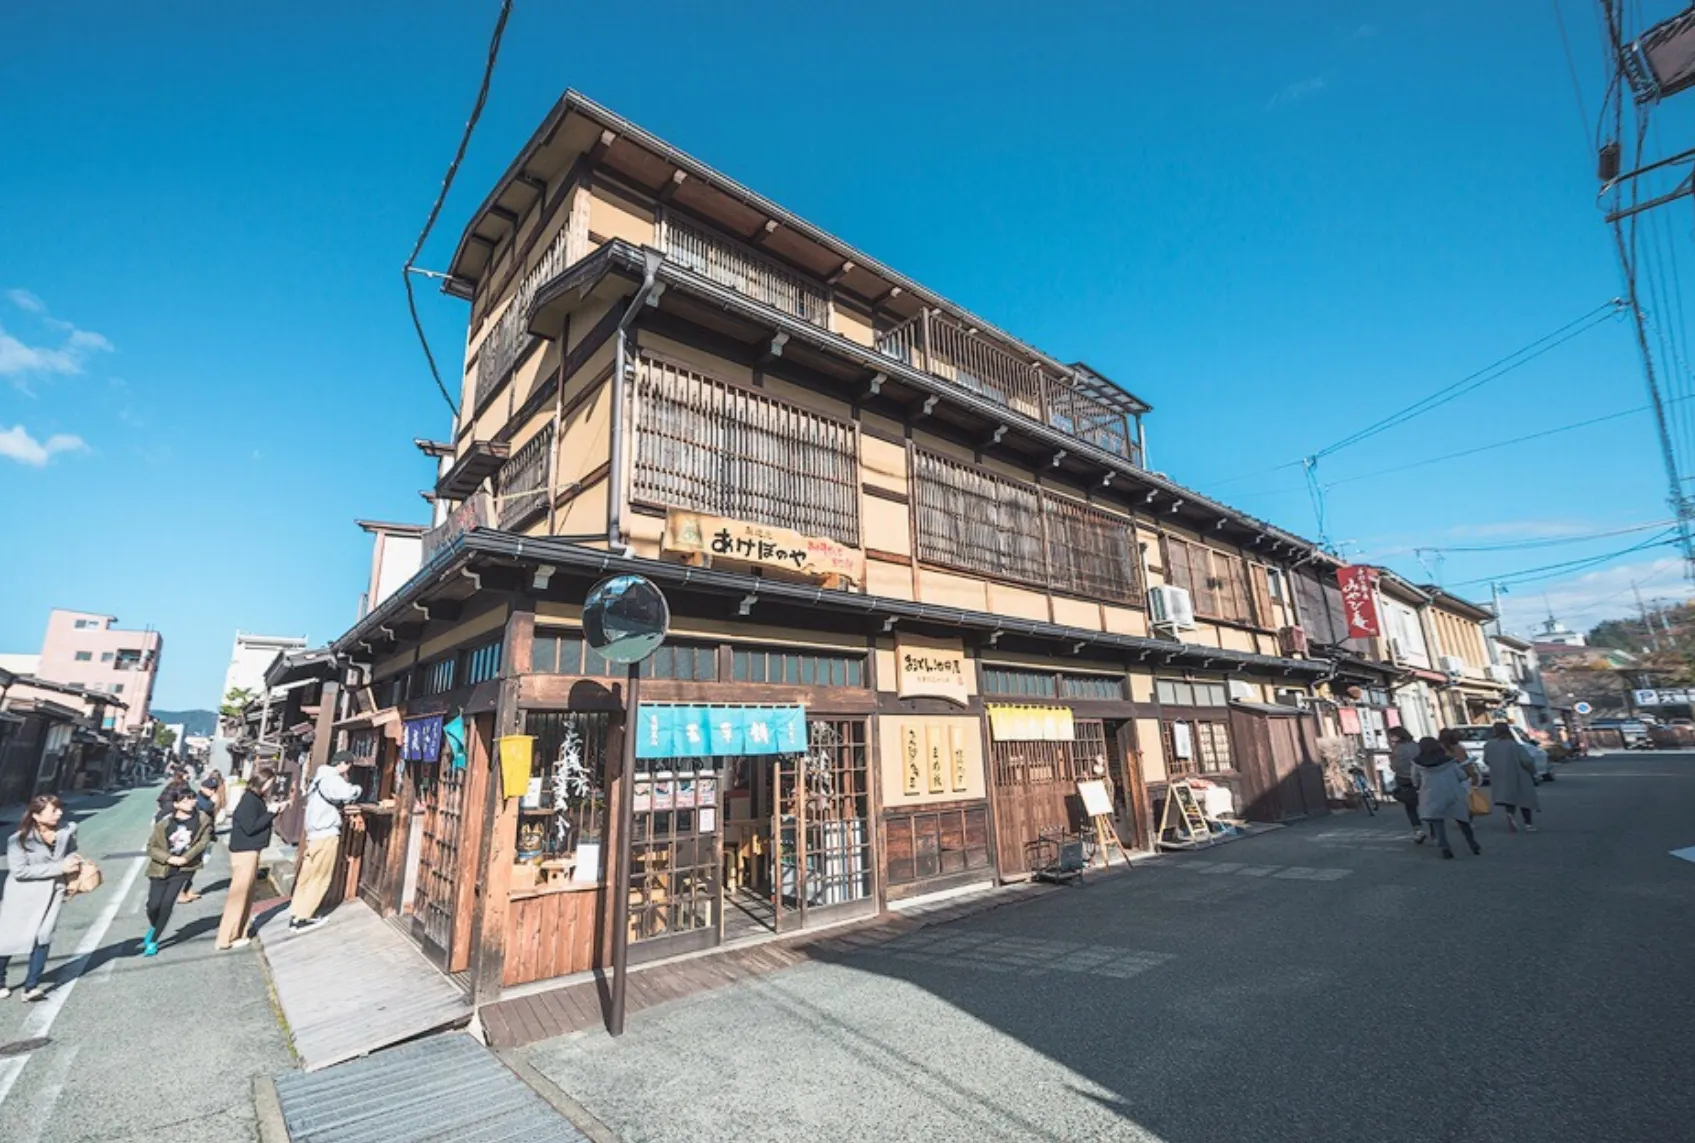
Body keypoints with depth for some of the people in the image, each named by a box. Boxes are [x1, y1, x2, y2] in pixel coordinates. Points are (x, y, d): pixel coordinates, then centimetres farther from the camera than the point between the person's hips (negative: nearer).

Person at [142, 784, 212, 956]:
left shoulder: (202, 820, -12)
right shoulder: (164, 823, -12)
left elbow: (203, 841, -8)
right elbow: (151, 847, -5)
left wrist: (186, 858, -18)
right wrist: (169, 858, -19)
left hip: (183, 870, -1)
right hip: (161, 869, 1)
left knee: (167, 904, -8)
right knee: (153, 905, 2)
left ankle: (153, 941, 11)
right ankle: (153, 928, 37)